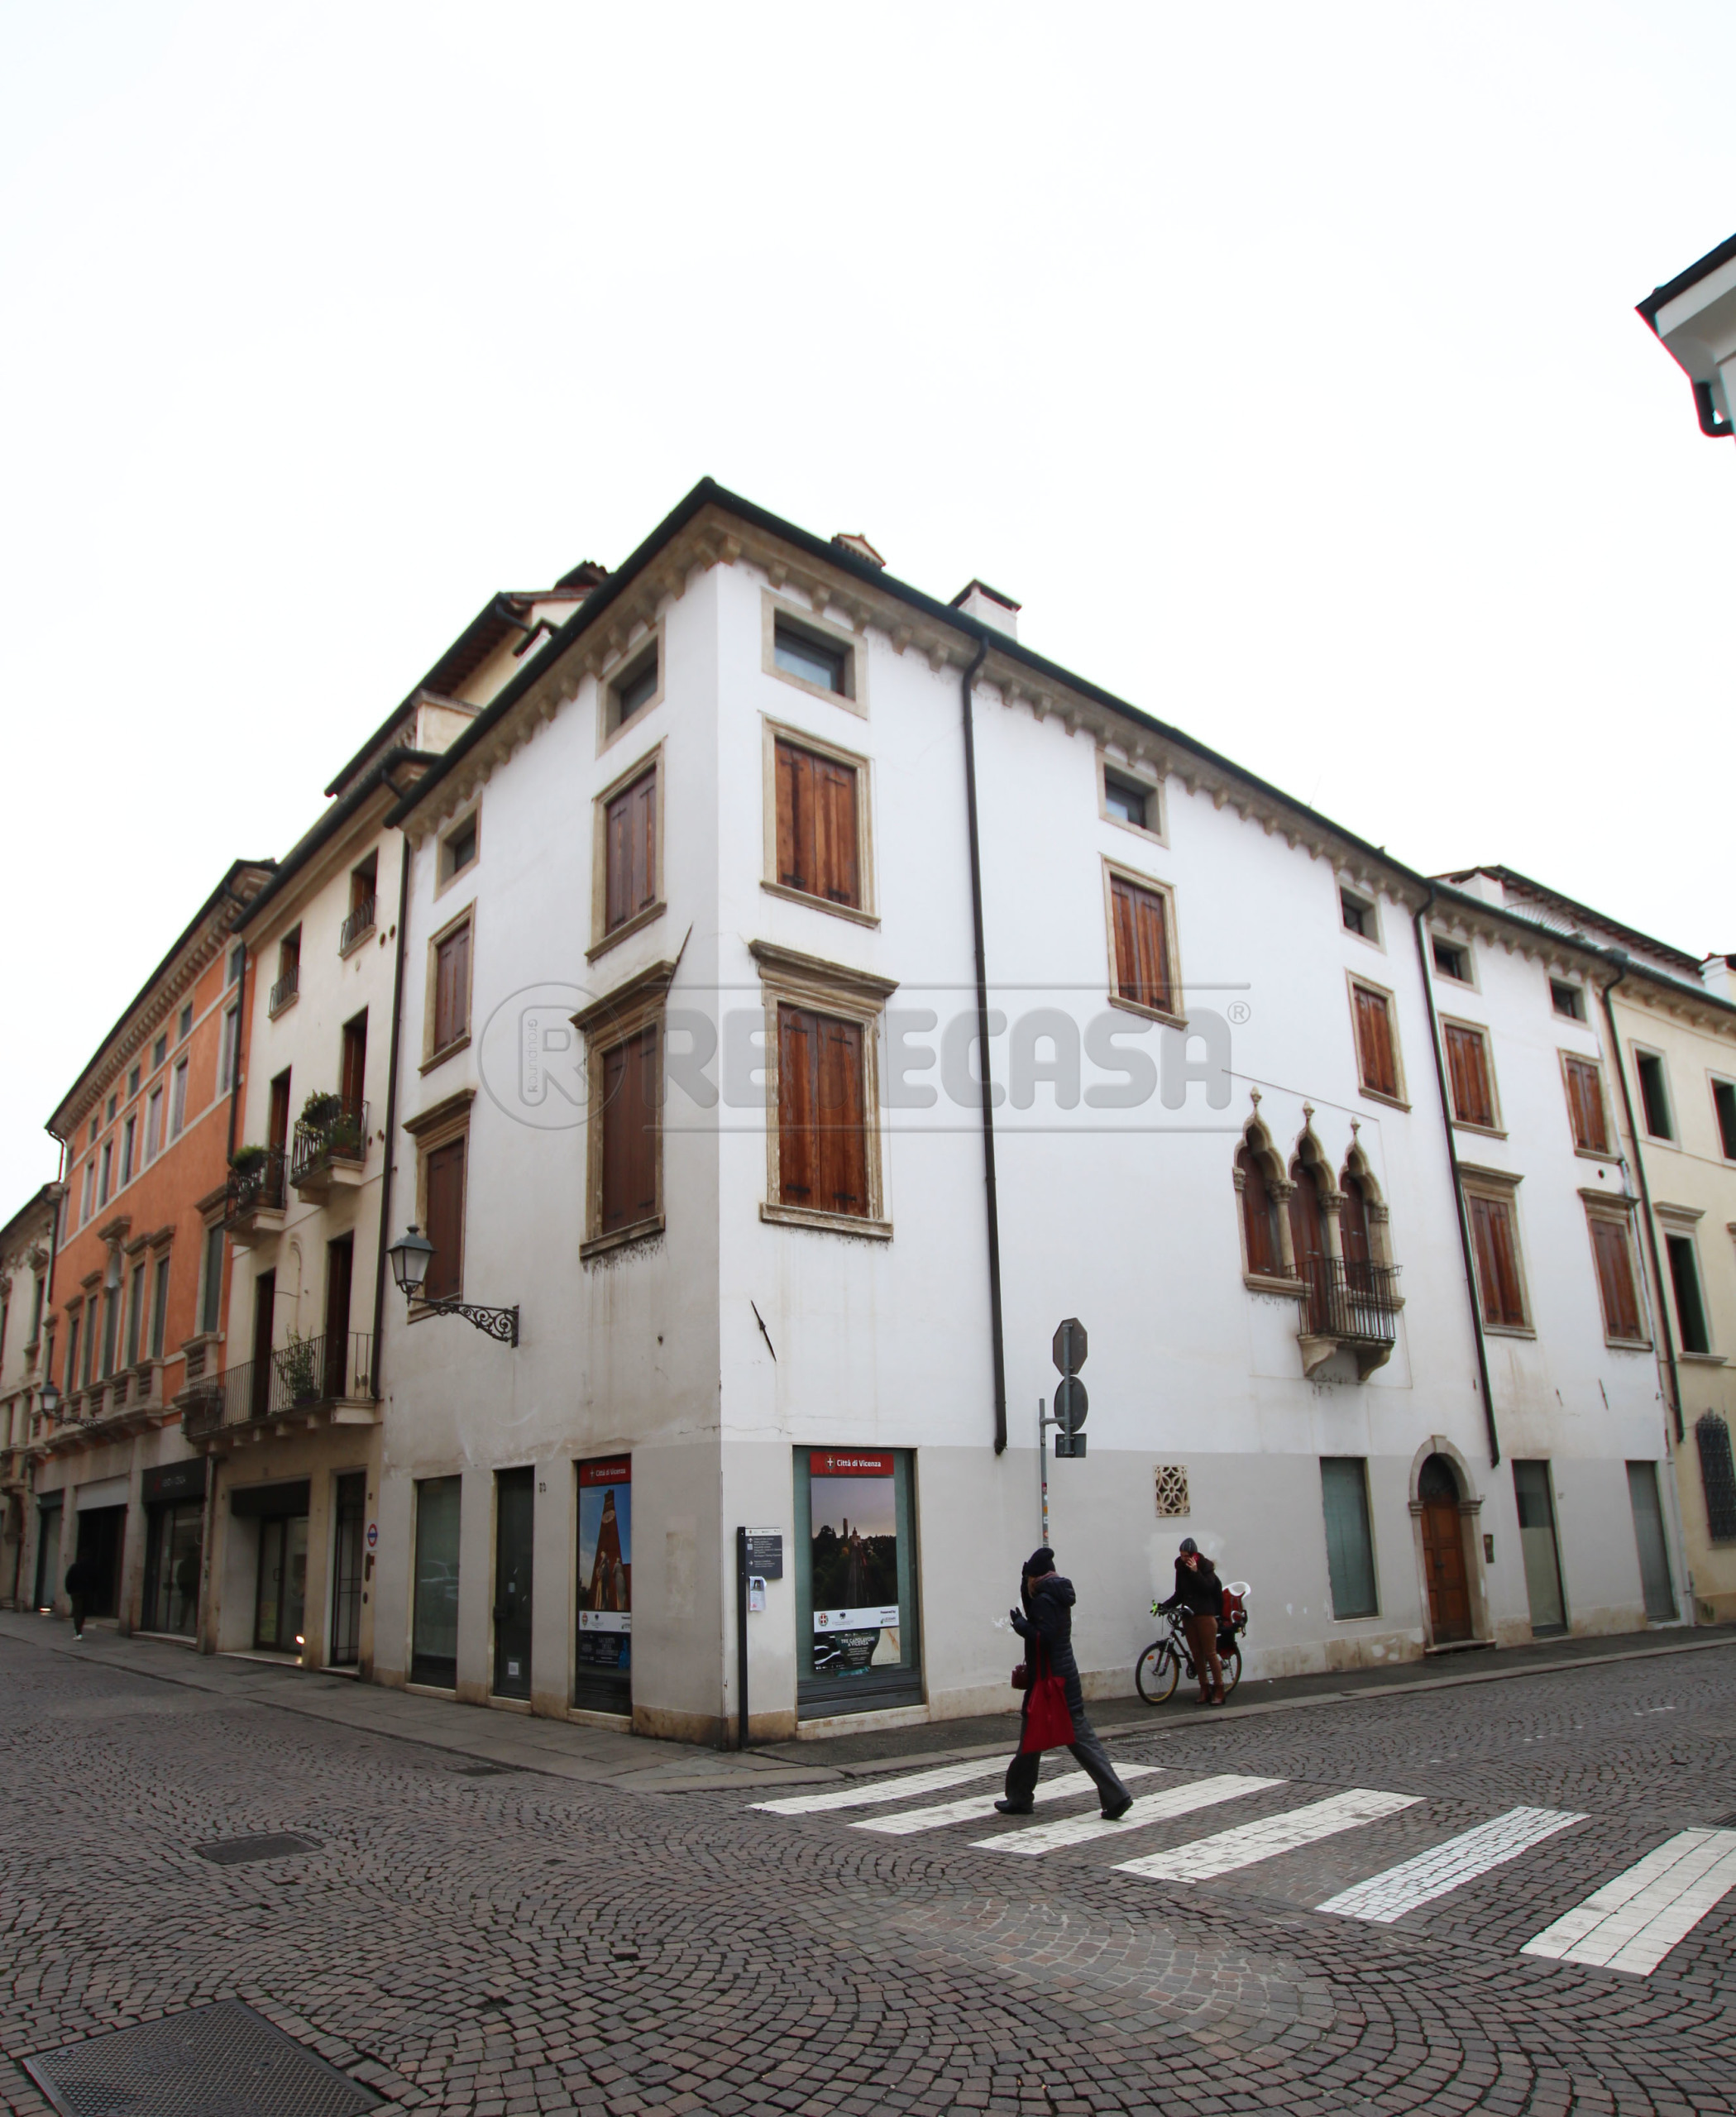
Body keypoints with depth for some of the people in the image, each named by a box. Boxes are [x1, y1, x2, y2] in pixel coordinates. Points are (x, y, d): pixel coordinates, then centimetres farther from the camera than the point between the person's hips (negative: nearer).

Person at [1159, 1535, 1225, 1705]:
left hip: (1205, 1614, -5)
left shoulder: (1205, 1566, -4)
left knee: (1210, 1653, -4)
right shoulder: (1181, 1568, 8)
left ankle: (1219, 1691, 2)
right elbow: (1179, 1594, 11)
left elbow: (1208, 1587, -17)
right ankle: (1204, 1689, 12)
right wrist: (1165, 1605, -2)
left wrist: (1195, 1572, -22)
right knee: (1197, 1654, 5)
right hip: (1188, 1614, 5)